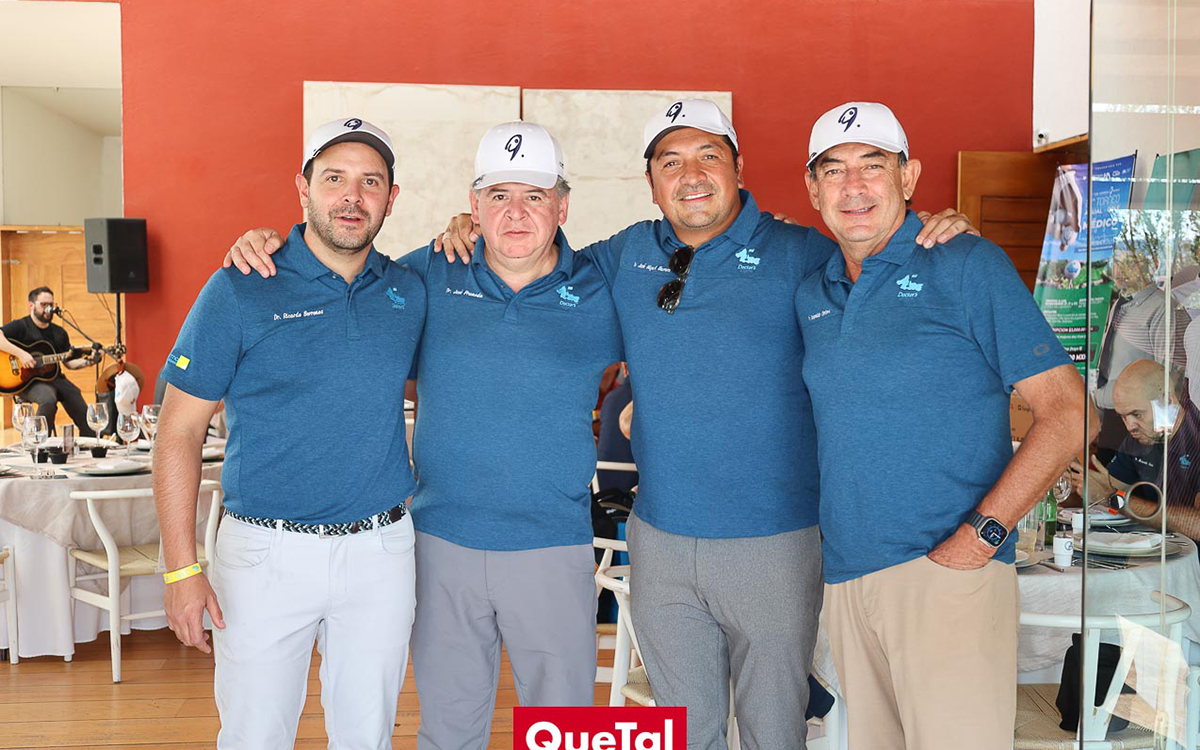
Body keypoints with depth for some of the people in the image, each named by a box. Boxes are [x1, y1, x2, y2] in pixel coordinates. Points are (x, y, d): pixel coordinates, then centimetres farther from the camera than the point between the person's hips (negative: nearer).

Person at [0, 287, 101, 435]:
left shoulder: (59, 332, 17)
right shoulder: (20, 326, -2)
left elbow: (69, 362, 17)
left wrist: (87, 361, -1)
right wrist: (20, 353, -28)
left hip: (55, 378, 6)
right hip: (29, 382, -6)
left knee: (84, 416, -6)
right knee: (48, 399, -36)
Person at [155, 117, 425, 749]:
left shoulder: (410, 293, 5)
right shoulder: (240, 290, -6)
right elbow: (179, 432, -5)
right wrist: (181, 568, -9)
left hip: (381, 554, 3)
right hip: (266, 553, -2)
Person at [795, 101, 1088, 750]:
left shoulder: (967, 265, -4)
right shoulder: (810, 294, 13)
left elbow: (1066, 411, -8)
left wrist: (983, 532, -15)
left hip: (947, 571, -5)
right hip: (845, 575, 5)